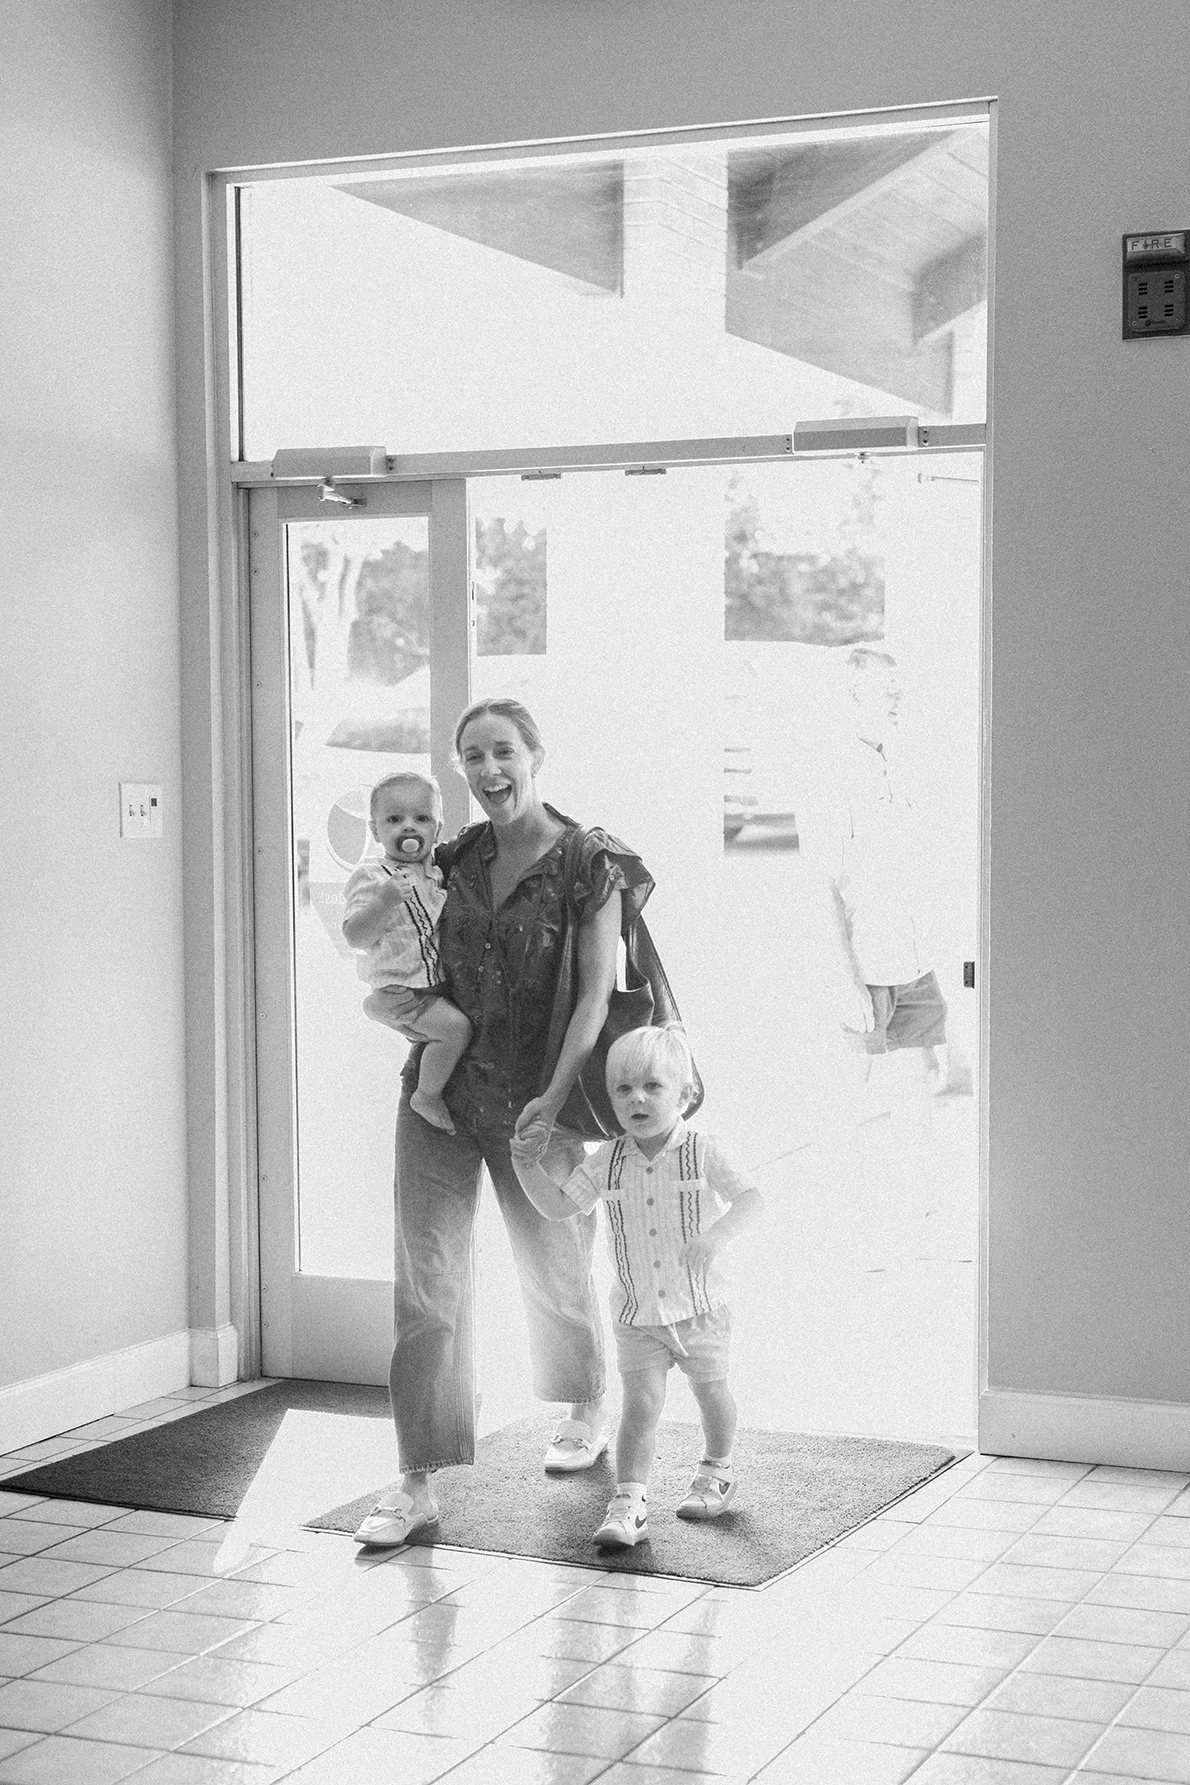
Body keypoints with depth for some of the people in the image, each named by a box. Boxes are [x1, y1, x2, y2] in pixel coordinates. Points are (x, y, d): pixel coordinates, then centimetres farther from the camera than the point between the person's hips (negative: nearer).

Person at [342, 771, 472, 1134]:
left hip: (440, 986, 8)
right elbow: (355, 937, -21)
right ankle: (427, 1097, -7)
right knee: (455, 1026, -24)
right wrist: (384, 902, -35)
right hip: (401, 991, -8)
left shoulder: (438, 875, 13)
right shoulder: (370, 878, -10)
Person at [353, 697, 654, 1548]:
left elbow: (597, 993, -16)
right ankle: (418, 1483, 0)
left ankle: (586, 1413, 45)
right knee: (426, 1284, -4)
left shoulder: (592, 864, -11)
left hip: (533, 1102, -3)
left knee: (555, 1270, 17)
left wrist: (556, 1094, -24)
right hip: (440, 1092, 3)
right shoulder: (456, 859, 3)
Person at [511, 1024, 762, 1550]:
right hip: (636, 1314, 1)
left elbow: (749, 1198, -22)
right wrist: (528, 1163, -12)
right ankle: (628, 1503, -8)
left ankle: (717, 1471, 40)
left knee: (710, 1390, 16)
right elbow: (559, 1207, 3)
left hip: (699, 1306, -1)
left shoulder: (701, 1153, -13)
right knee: (641, 1404, -8)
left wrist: (715, 1235, -40)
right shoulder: (606, 1163, -4)